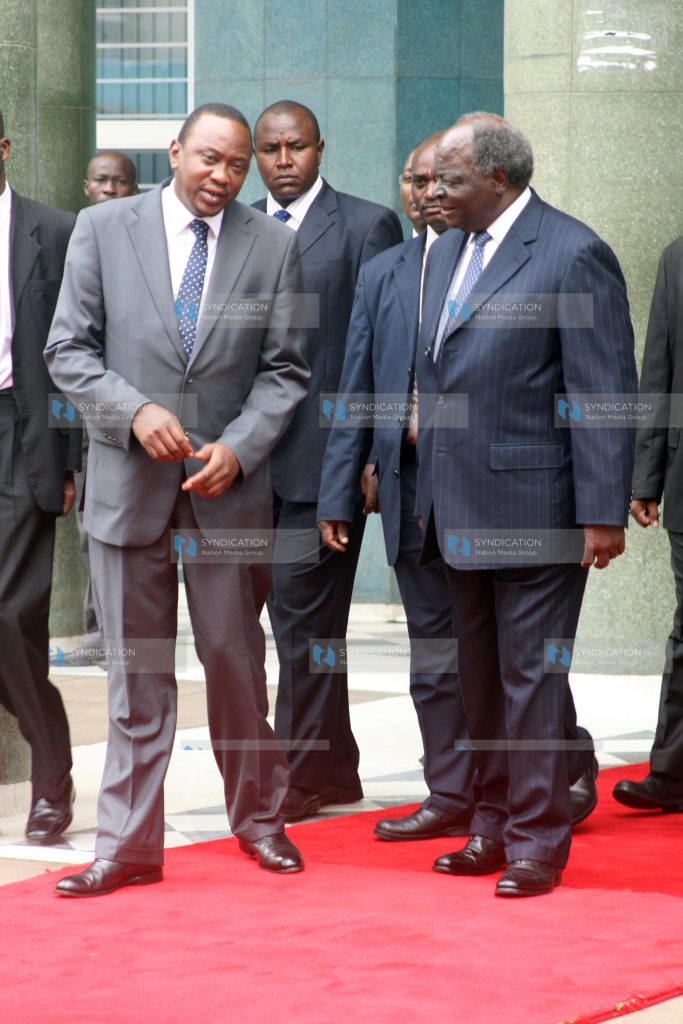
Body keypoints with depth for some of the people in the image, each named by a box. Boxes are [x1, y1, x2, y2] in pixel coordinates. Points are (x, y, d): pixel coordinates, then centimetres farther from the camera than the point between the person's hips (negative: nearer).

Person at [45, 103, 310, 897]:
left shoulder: (272, 246, 3)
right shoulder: (102, 229, 2)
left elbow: (284, 369, 3)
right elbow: (69, 349, 1)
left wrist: (238, 447, -11)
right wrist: (134, 412, -14)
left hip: (227, 480, 0)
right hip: (128, 478, 0)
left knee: (235, 658, 6)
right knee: (136, 670, 4)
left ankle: (258, 818, 24)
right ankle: (129, 846, 8)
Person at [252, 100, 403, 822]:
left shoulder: (368, 225, -2)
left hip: (326, 455, -6)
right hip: (254, 457, 6)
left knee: (303, 615, -6)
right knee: (302, 619, 10)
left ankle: (297, 780, 1)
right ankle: (337, 773, 19)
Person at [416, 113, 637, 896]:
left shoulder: (573, 255, -12)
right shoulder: (447, 252, 13)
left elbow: (604, 393, -13)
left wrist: (603, 514, -16)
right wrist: (427, 492, 14)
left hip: (534, 509, -8)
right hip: (462, 509, 8)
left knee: (532, 678, -2)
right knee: (479, 678, 14)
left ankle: (537, 841, 6)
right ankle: (493, 826, 25)